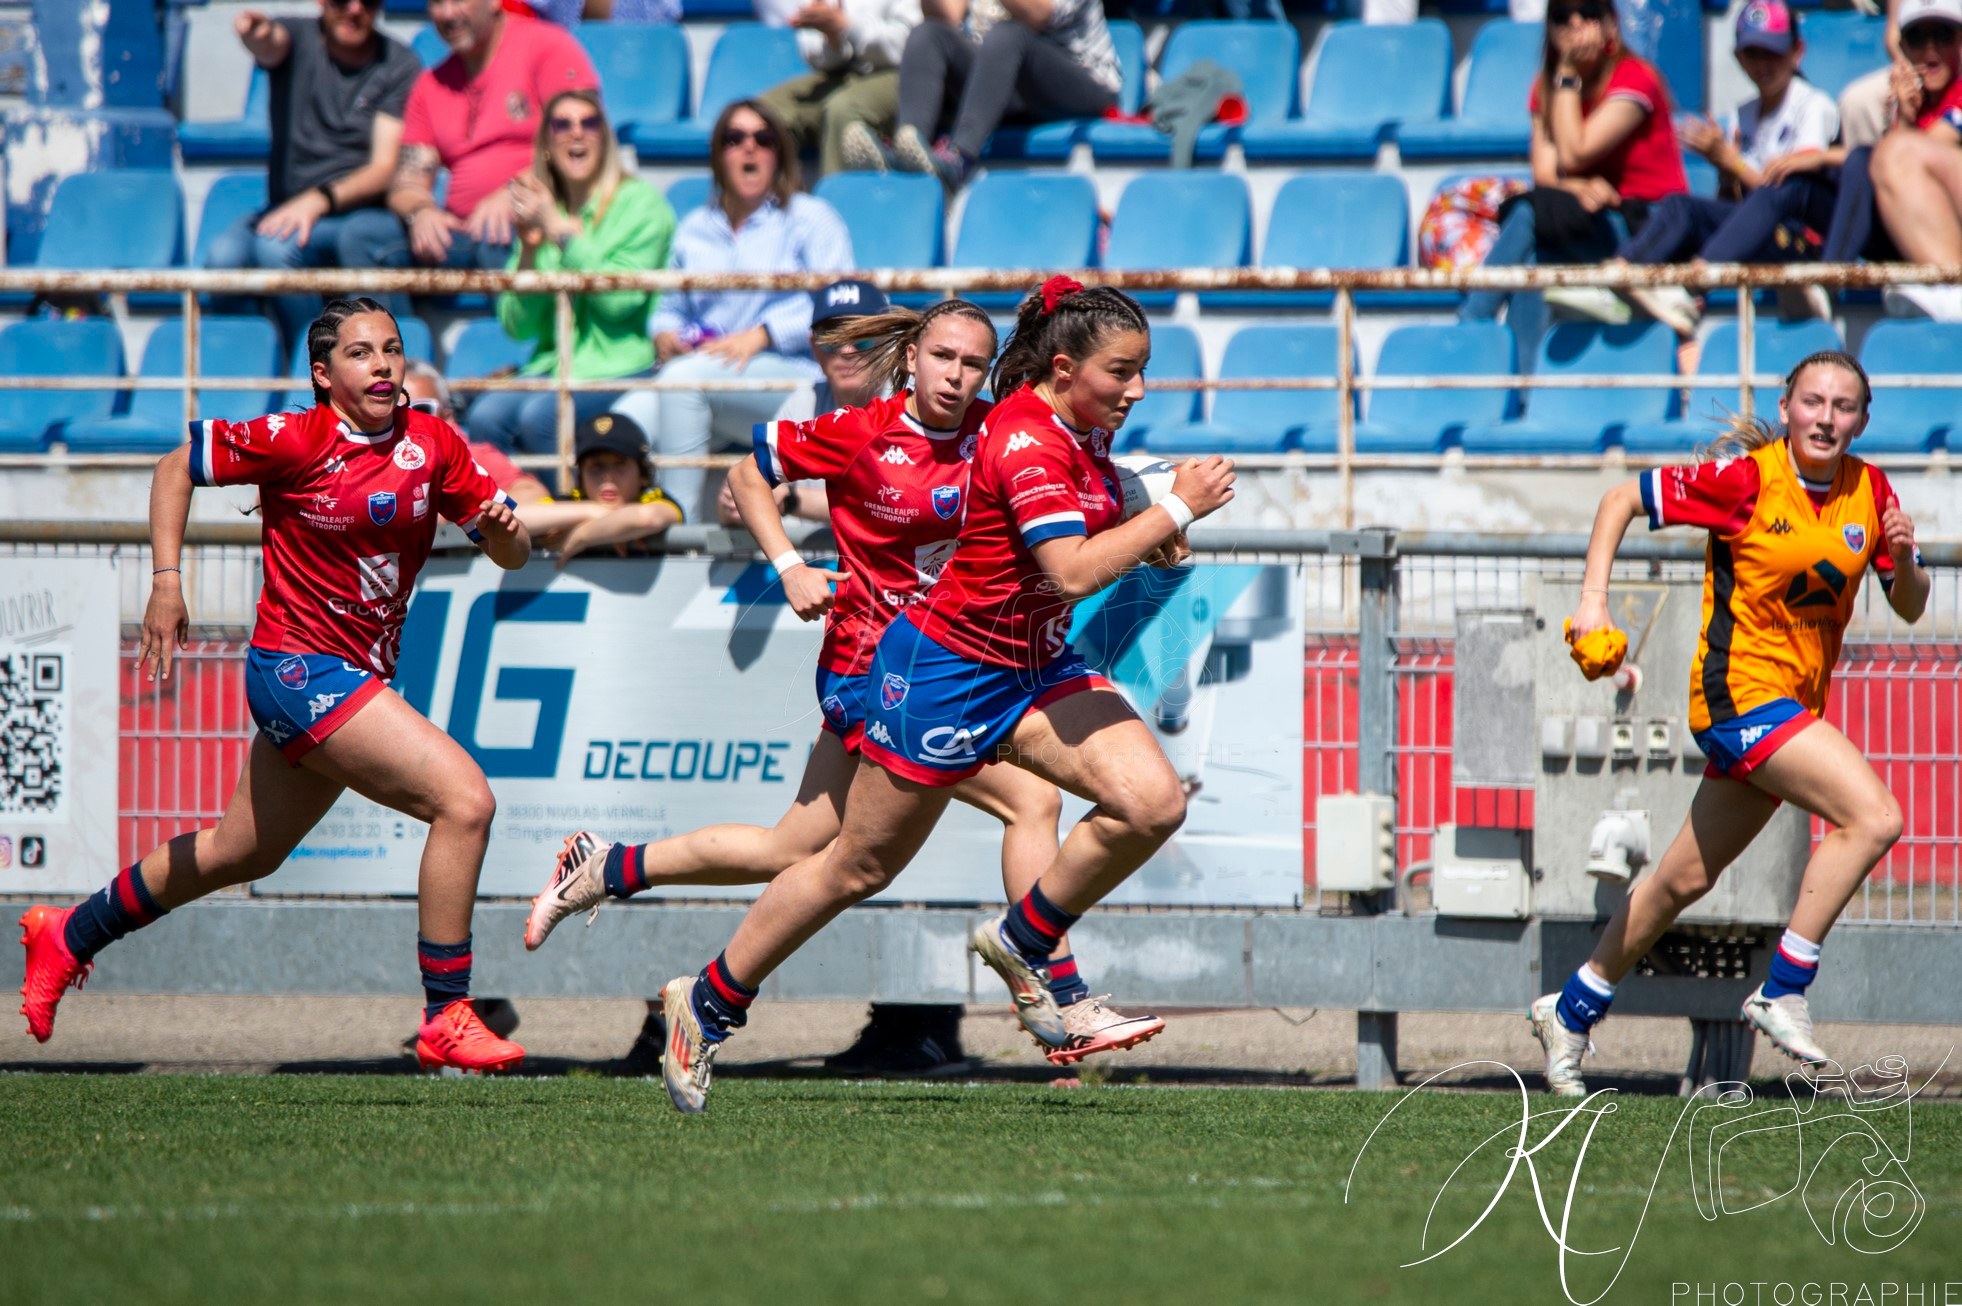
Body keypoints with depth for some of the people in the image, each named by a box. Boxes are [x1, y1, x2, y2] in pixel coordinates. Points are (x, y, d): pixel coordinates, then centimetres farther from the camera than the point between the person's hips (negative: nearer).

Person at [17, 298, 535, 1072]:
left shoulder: (432, 444, 2)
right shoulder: (295, 440, -13)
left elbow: (511, 555, 6)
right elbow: (177, 468, -1)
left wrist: (504, 529, -17)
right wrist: (166, 583, -8)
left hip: (358, 680, 8)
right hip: (298, 667, -8)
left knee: (243, 853, 24)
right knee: (464, 800, -20)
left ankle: (68, 936, 42)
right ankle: (446, 1019, -15)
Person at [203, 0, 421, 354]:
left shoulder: (399, 65, 1)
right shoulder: (298, 39, 7)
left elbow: (386, 168, -7)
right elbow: (272, 46, -20)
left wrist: (319, 200, -24)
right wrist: (256, 35, -47)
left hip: (357, 213, -3)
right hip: (283, 208, 3)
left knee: (276, 247, -34)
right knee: (223, 256, -29)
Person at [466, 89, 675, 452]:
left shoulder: (641, 203, 1)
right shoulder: (540, 212, 15)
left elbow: (619, 300, -13)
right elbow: (517, 326, 9)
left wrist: (561, 232, -14)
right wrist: (529, 250, -6)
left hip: (620, 369, -5)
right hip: (552, 365, 5)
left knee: (540, 415, -33)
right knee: (485, 415, -26)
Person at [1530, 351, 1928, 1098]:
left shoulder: (1869, 493, 4)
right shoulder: (1744, 479, -12)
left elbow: (1910, 610, 10)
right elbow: (1622, 500, -4)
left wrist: (1904, 561, -12)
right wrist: (1593, 600, -14)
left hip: (1795, 709, 7)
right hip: (1740, 691, -7)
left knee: (1685, 880, 16)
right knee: (1874, 817, -23)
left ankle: (1572, 1013, 30)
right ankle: (1783, 993, -16)